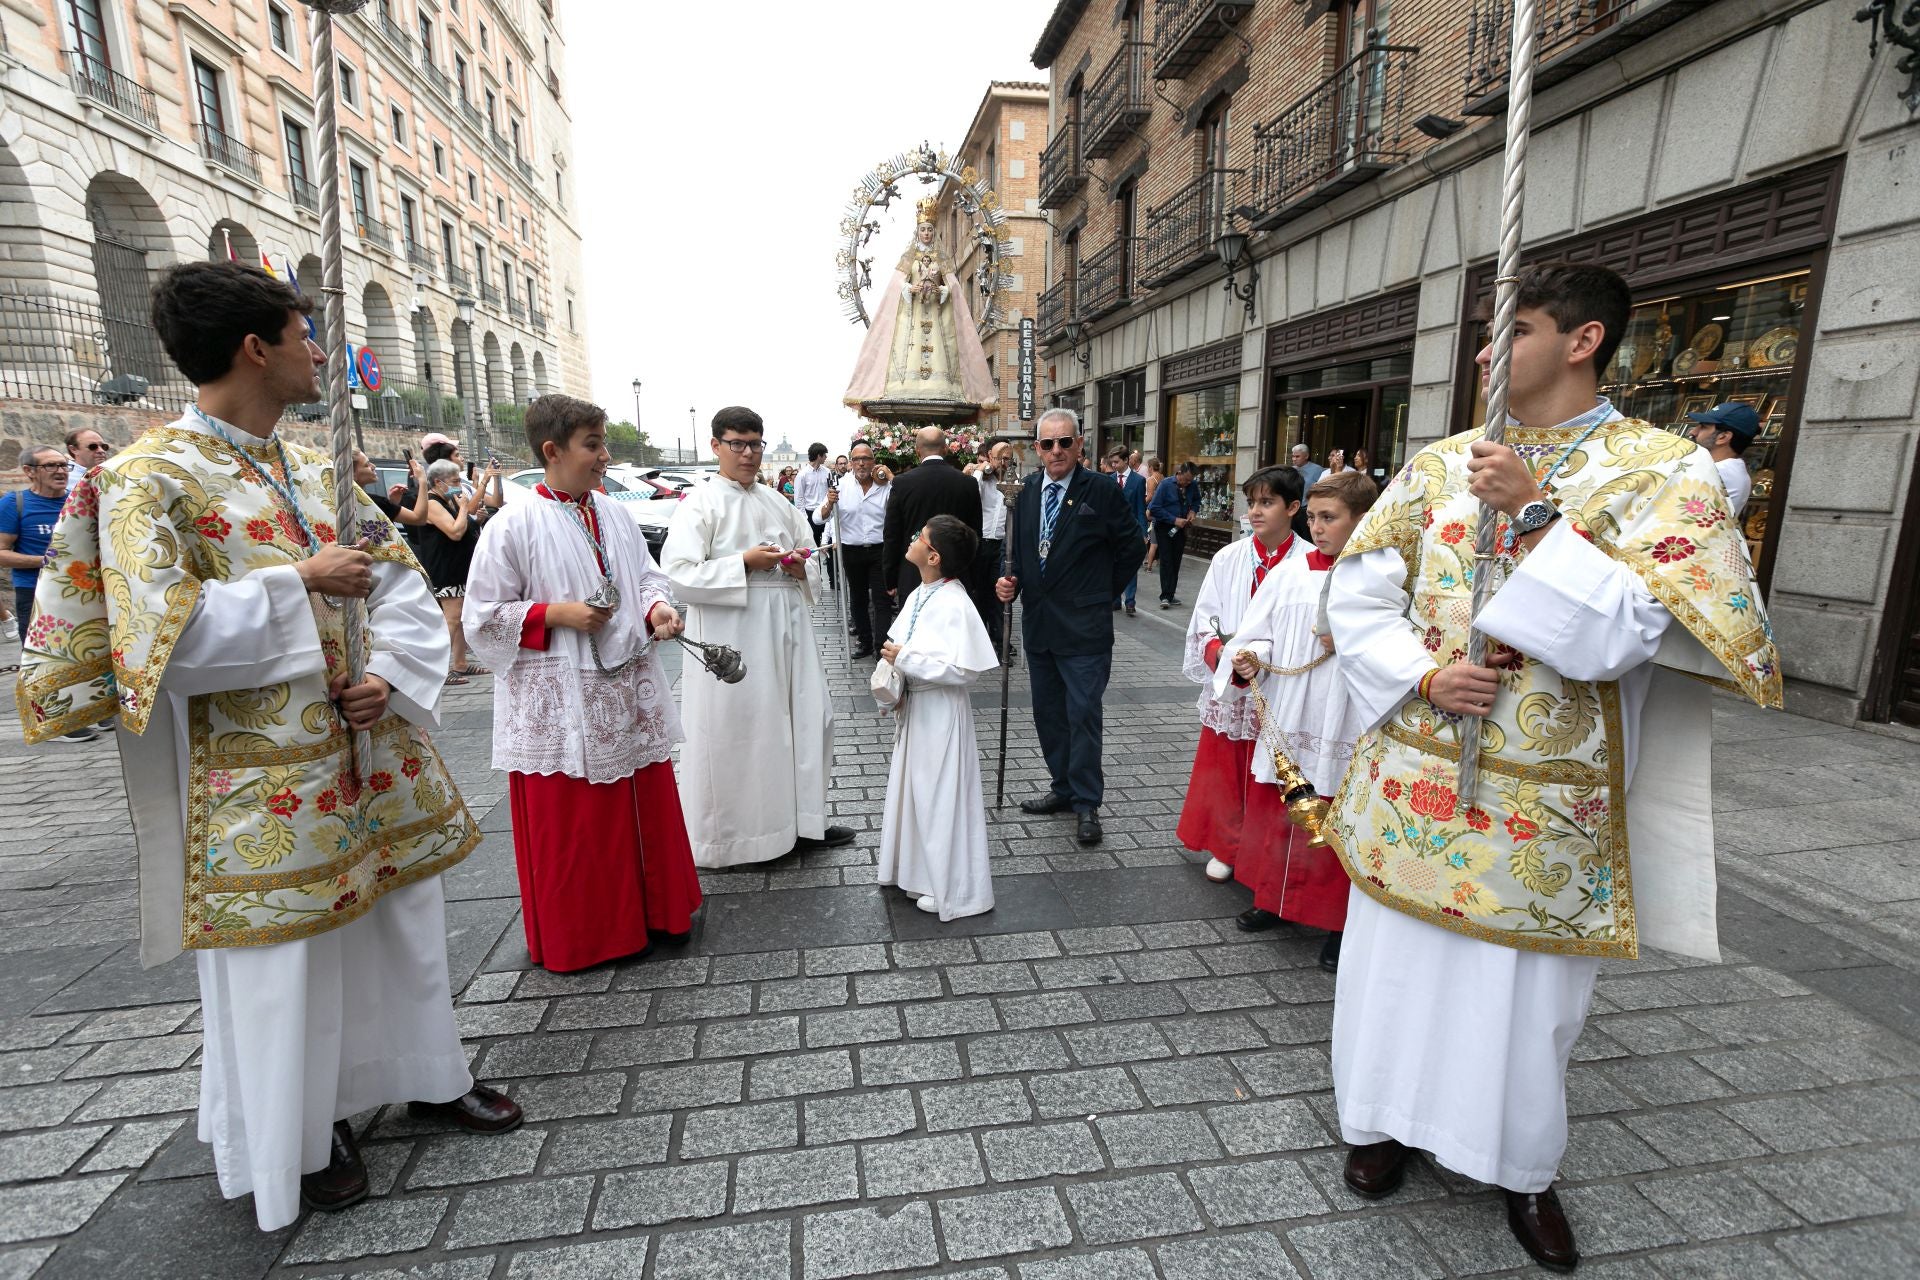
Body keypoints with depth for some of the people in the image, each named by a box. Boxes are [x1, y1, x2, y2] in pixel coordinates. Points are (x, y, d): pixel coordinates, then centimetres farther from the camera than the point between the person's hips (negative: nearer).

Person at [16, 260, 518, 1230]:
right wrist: (299, 584, -17)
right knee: (283, 962, 9)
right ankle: (305, 1136, 32)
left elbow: (404, 584, 8)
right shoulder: (149, 481, -10)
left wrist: (394, 674, -7)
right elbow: (162, 633, -20)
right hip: (263, 776, -6)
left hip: (371, 752, 6)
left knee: (406, 919, 17)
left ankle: (430, 1077, 37)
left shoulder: (317, 474, 9)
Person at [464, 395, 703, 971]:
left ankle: (651, 911, 34)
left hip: (629, 691, 6)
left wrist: (657, 606, -7)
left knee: (646, 808, 15)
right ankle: (575, 936, 27)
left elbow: (646, 574, 14)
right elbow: (484, 618, -8)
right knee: (569, 825, 7)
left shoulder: (613, 513, 6)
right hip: (560, 703, -5)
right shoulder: (516, 525, -11)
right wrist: (555, 613, -19)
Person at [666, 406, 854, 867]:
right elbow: (678, 573, -13)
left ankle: (801, 821, 25)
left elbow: (811, 563, 20)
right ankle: (727, 835, 17)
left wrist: (801, 566, -4)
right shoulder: (699, 504, -4)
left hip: (786, 630, 6)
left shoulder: (778, 502, 14)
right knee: (733, 732, -1)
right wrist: (745, 562, -17)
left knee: (806, 719, 9)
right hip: (731, 635, -6)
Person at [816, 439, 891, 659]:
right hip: (852, 552, 2)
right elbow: (820, 518, -6)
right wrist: (829, 504, -22)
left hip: (880, 550, -2)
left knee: (882, 600, -3)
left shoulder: (886, 486, -4)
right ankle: (864, 642, 28)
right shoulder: (841, 485, -3)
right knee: (858, 599, 15)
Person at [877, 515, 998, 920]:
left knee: (941, 795, 4)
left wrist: (906, 659, -23)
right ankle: (920, 871, 38)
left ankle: (950, 889, 21)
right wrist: (893, 659, -1)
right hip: (913, 705, 9)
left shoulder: (955, 603, -22)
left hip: (940, 711, -9)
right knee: (915, 787, 19)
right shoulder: (918, 594, 5)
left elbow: (963, 669, -27)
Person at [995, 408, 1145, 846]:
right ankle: (1063, 788, 31)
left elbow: (1132, 547, -1)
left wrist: (1103, 592, 2)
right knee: (1048, 713, 15)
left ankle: (1087, 805, 12)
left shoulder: (1101, 491, -9)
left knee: (1083, 716, -2)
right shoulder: (1028, 490, 7)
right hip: (1038, 623, 6)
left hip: (1083, 626, -6)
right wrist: (1010, 581, -3)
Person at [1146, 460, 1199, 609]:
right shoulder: (1166, 485, -14)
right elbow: (1154, 508, -14)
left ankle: (1171, 595, 14)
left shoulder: (1193, 486, -2)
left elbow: (1196, 500, 19)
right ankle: (1165, 597, -10)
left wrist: (1192, 510, -3)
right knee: (1166, 561, -10)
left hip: (1180, 528, 4)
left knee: (1176, 562, 7)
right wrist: (1174, 520, -19)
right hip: (1164, 527, -4)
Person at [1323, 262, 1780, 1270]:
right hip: (1414, 781, 3)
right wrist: (1421, 675, -12)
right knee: (1399, 963, 15)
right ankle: (1390, 1119, 39)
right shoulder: (1439, 464, 4)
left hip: (1541, 800, -2)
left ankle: (1523, 1167, 40)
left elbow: (1630, 632, -17)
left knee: (1526, 987, 14)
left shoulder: (1665, 474, -6)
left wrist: (1536, 516, -20)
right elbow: (1358, 596, 2)